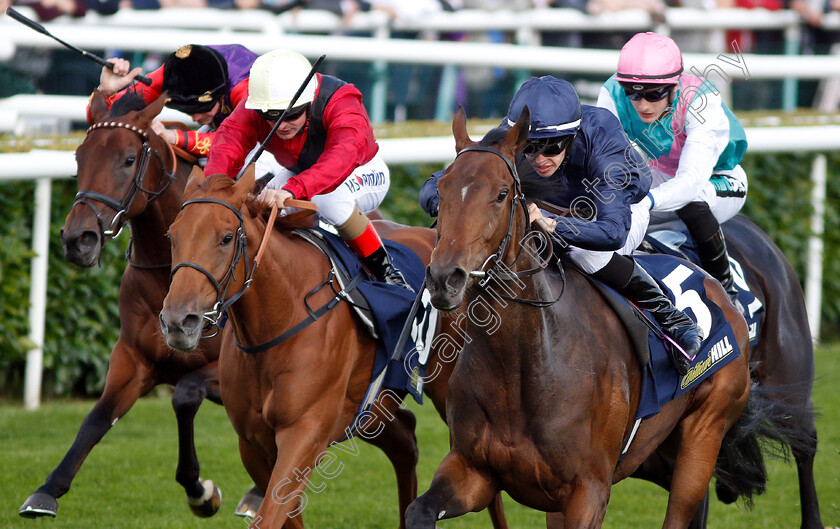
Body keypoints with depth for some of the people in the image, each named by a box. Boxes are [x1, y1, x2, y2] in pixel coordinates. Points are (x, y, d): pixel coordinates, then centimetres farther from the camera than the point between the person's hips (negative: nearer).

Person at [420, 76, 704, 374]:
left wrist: (551, 225, -68)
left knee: (588, 254, -36)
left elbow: (613, 231, -52)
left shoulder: (601, 140, -41)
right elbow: (434, 189, -30)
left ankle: (671, 317, -16)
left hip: (624, 210, -5)